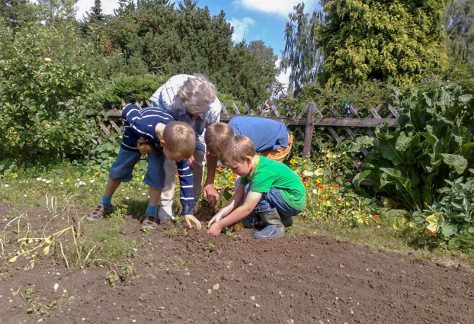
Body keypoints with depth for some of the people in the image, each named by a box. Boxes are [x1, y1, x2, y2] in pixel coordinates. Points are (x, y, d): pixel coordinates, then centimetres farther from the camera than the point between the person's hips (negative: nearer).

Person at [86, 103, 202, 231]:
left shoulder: (177, 145, -37)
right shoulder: (141, 126, -48)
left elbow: (186, 175, -29)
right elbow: (129, 109, -25)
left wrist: (188, 210, -27)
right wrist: (136, 139, -21)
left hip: (158, 138, 1)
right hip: (137, 135, -1)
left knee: (156, 173, -19)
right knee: (118, 170, 9)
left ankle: (151, 214, -2)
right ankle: (105, 205, 33)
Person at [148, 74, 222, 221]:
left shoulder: (214, 108, -35)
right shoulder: (168, 97, -42)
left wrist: (209, 182, -24)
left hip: (194, 128, 2)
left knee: (198, 160, -10)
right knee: (167, 161, -22)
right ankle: (164, 208, -11)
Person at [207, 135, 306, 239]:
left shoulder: (262, 172, -30)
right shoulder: (251, 165, -4)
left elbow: (247, 208, -31)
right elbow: (239, 194, -5)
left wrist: (220, 225, -25)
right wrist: (221, 213, -14)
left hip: (295, 200, -9)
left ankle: (276, 227, -8)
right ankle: (283, 218, 17)